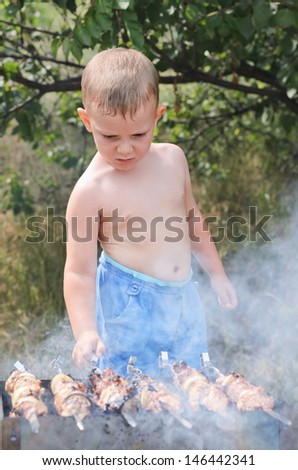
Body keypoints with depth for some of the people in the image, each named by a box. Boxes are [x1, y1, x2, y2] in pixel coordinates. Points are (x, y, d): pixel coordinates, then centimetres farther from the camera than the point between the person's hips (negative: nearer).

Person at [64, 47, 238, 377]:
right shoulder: (91, 192, -17)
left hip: (184, 299, 5)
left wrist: (216, 272, 23)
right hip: (129, 307, -5)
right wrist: (85, 331, -28)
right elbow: (79, 272, -16)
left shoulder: (173, 158, 0)